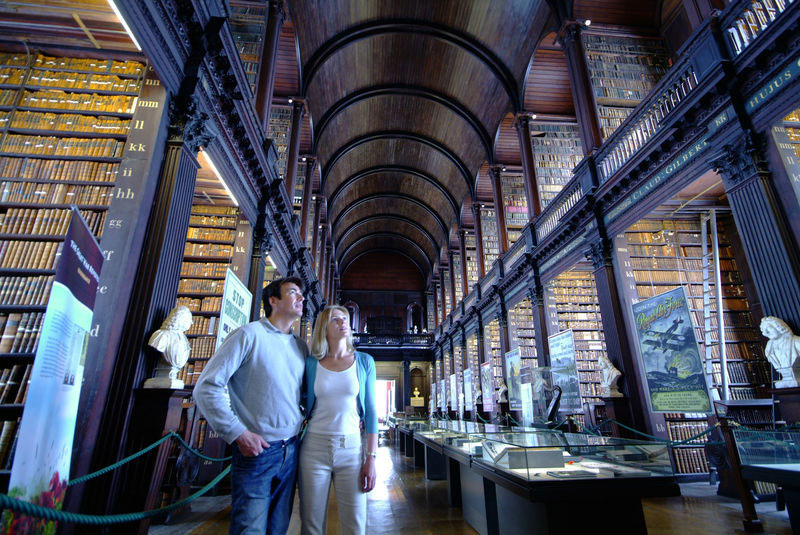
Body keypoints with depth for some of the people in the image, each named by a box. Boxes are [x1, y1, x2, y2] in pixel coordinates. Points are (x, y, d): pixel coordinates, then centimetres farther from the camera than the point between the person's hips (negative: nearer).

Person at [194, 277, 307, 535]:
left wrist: (306, 422, 5)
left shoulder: (301, 346, 10)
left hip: (291, 452, 6)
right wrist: (238, 433, -16)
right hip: (256, 450, -6)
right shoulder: (249, 335, -9)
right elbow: (206, 388, -12)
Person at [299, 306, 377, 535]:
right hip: (314, 448, 0)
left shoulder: (364, 362, 2)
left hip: (351, 449, 0)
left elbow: (370, 412, 2)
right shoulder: (311, 363, 2)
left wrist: (371, 457, -3)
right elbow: (304, 406, 9)